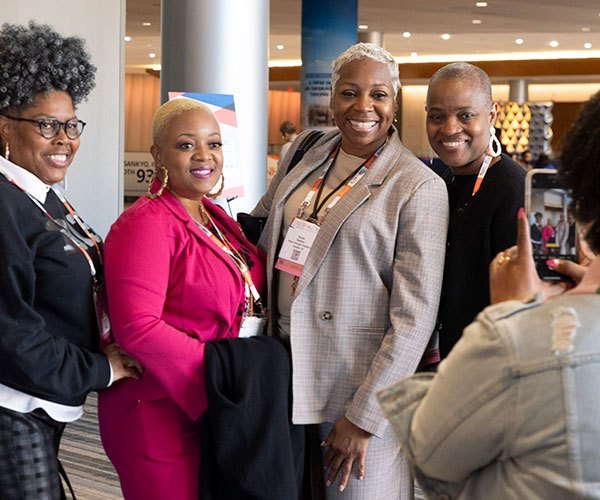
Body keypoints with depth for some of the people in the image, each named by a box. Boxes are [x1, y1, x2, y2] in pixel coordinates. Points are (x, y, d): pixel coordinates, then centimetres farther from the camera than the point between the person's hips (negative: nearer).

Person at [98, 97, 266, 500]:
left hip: (222, 412, 8)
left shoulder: (218, 219, 12)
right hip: (160, 417, -8)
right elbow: (138, 329, -24)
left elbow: (245, 299, 20)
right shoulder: (145, 225, -14)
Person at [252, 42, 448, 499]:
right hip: (286, 374, 5)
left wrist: (364, 417, -14)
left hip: (362, 386, -5)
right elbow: (260, 228, 19)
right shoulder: (305, 154, 7)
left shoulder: (419, 187, -10)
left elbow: (414, 316, -13)